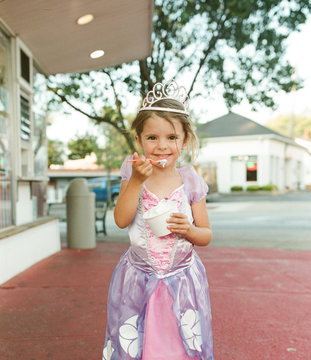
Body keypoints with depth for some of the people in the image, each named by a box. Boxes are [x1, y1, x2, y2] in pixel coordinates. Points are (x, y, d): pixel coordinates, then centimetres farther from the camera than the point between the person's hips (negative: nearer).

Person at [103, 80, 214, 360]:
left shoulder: (190, 181, -3)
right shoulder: (133, 173, -3)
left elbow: (206, 235, 3)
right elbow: (121, 220, -14)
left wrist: (188, 229, -18)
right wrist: (136, 180, -22)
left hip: (181, 281, 1)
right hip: (138, 280, 0)